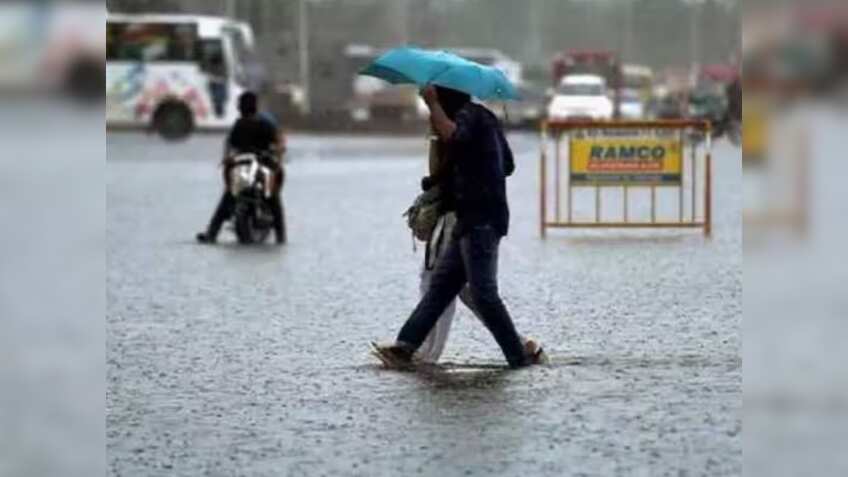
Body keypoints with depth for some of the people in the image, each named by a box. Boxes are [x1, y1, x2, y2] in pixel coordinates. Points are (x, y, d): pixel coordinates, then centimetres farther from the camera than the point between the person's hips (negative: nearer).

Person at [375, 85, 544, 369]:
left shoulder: (469, 114, -9)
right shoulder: (482, 117, 20)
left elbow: (452, 136, -33)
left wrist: (432, 104, -21)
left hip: (480, 220, -11)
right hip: (473, 220, 11)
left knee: (483, 293, -10)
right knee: (441, 284, 6)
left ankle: (519, 356, -8)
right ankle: (405, 346, 4)